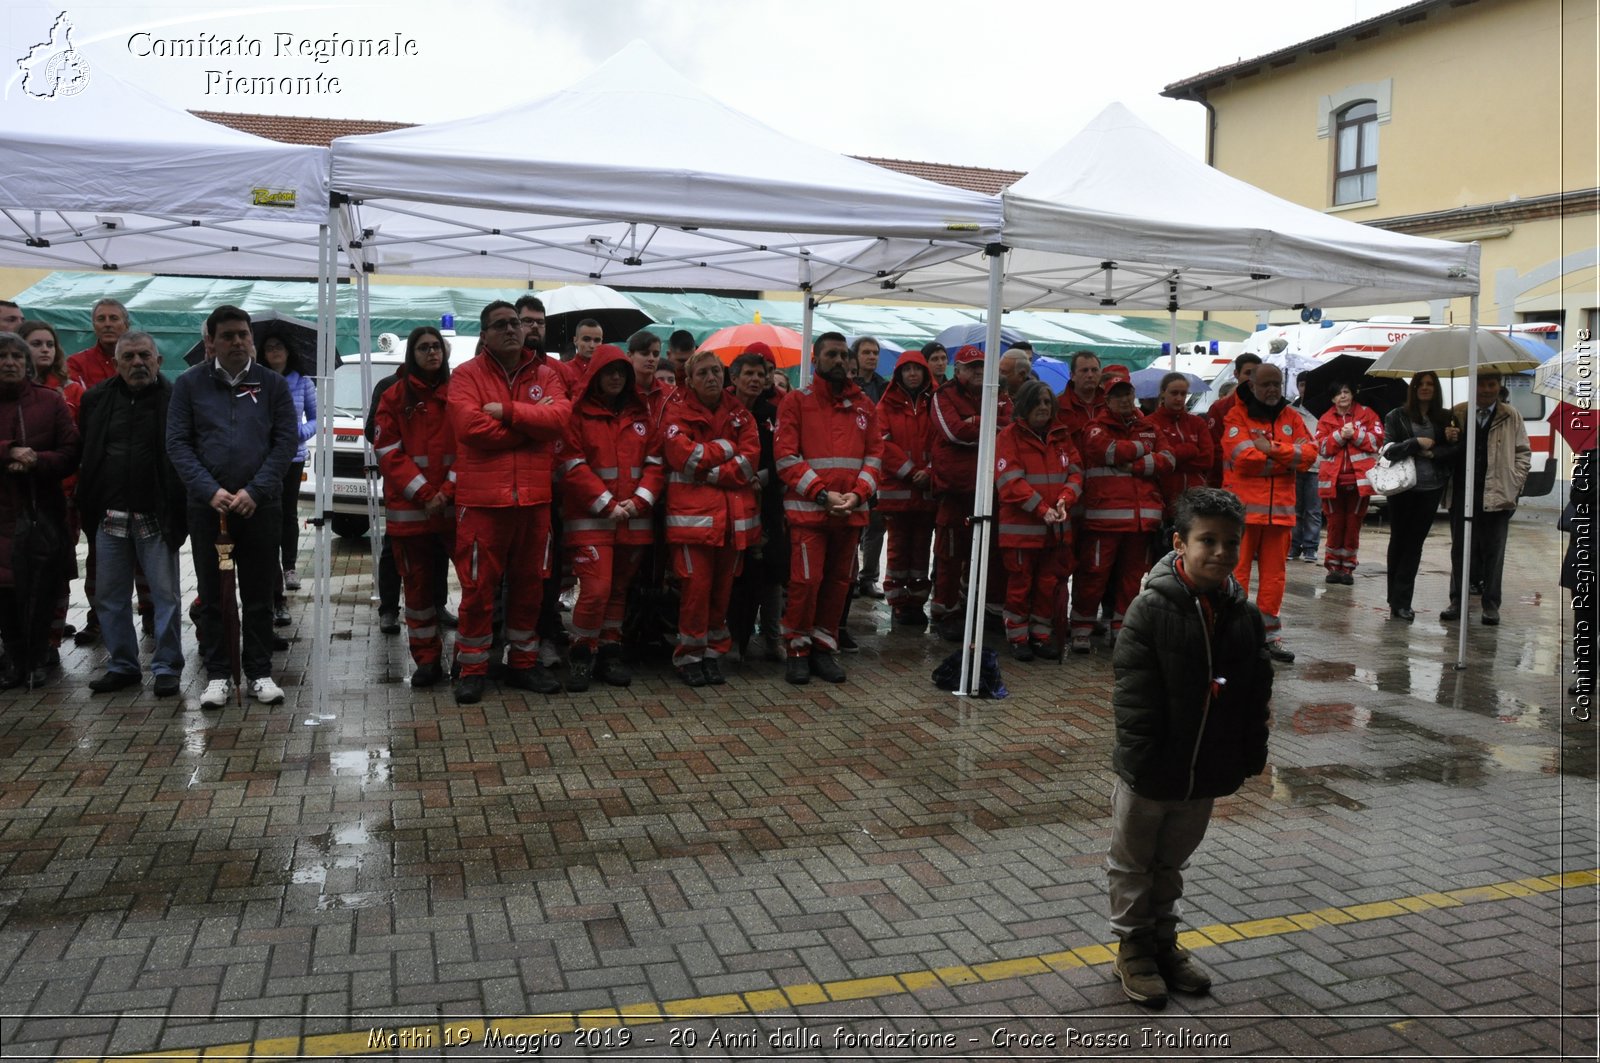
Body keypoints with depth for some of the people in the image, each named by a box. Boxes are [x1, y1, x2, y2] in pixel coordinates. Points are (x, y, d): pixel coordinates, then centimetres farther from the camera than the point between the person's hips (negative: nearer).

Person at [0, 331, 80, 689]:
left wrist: (36, 460, -15)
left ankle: (37, 660, 13)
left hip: (44, 511, -1)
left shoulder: (50, 401, 5)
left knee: (41, 592, 0)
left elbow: (71, 454, 1)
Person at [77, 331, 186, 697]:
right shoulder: (96, 399, 8)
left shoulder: (174, 400, -5)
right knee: (110, 596, 11)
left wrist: (179, 509, -9)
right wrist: (86, 502, 12)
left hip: (156, 517, -4)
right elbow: (84, 451, 16)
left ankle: (167, 668, 11)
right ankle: (121, 665, 24)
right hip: (109, 516, 5)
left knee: (165, 595, 1)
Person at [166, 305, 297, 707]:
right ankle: (218, 674, 17)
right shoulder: (189, 384, 3)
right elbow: (177, 443, 0)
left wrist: (255, 491, -11)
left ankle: (260, 672, 16)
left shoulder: (272, 383, 4)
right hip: (206, 507, 0)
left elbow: (286, 440, -1)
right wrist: (210, 491, -13)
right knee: (212, 595, 7)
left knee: (259, 595, 6)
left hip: (261, 506, 0)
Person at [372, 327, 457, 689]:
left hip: (455, 505, 0)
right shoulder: (395, 397, 6)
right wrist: (423, 494, -10)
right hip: (409, 508, 0)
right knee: (417, 586, 5)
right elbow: (388, 453, 0)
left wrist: (449, 491, -9)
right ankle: (427, 661, 14)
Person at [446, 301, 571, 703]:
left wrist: (508, 411, -16)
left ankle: (523, 663, 26)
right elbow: (471, 425, -17)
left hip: (534, 499, 4)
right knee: (478, 586, 1)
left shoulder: (545, 375, 10)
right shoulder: (467, 375, 0)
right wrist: (532, 423, -10)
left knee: (530, 584, 12)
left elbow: (559, 416, -8)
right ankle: (472, 669, 13)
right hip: (482, 499, -4)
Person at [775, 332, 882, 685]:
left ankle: (823, 648, 22)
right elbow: (785, 456, -8)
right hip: (808, 509, -4)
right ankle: (798, 650, 9)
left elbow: (875, 453, 8)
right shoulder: (796, 401, 0)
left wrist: (858, 493, -9)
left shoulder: (863, 404, 12)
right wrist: (823, 494, -15)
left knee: (838, 581, 9)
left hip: (851, 511, 4)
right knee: (806, 580, -7)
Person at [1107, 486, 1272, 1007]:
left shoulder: (1244, 615, -2)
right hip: (1148, 772, -5)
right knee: (1132, 863, 13)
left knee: (1172, 862, 23)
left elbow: (1256, 695, 7)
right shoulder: (1151, 608, -19)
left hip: (1205, 774, 5)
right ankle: (1133, 947, 30)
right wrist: (1141, 758, -17)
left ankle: (1164, 941, 40)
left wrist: (1251, 756, 6)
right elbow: (1133, 692, -18)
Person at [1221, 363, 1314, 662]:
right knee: (1237, 572, -5)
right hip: (1243, 507, -5)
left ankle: (1270, 632, 19)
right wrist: (1287, 459, -5)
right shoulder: (1237, 416, -2)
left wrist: (1272, 449, -13)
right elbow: (1244, 458, -16)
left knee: (1274, 573, 10)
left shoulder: (1291, 418, 14)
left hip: (1280, 508, 5)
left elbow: (1310, 452, 1)